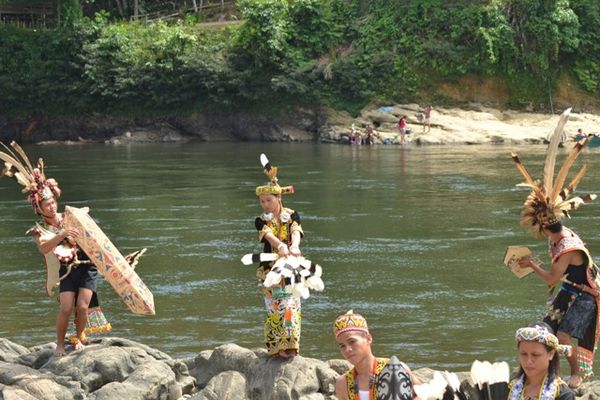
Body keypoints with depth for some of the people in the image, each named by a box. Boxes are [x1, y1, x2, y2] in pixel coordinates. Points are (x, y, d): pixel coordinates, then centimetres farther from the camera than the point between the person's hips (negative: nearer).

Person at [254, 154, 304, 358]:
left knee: (290, 305, -8)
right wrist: (280, 245, -45)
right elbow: (268, 235, -22)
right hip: (270, 268, 0)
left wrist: (294, 246, -44)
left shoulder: (291, 216, 0)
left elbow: (296, 232, -20)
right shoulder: (262, 221, -1)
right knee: (274, 307, 0)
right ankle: (276, 346, 4)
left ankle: (290, 345, -8)